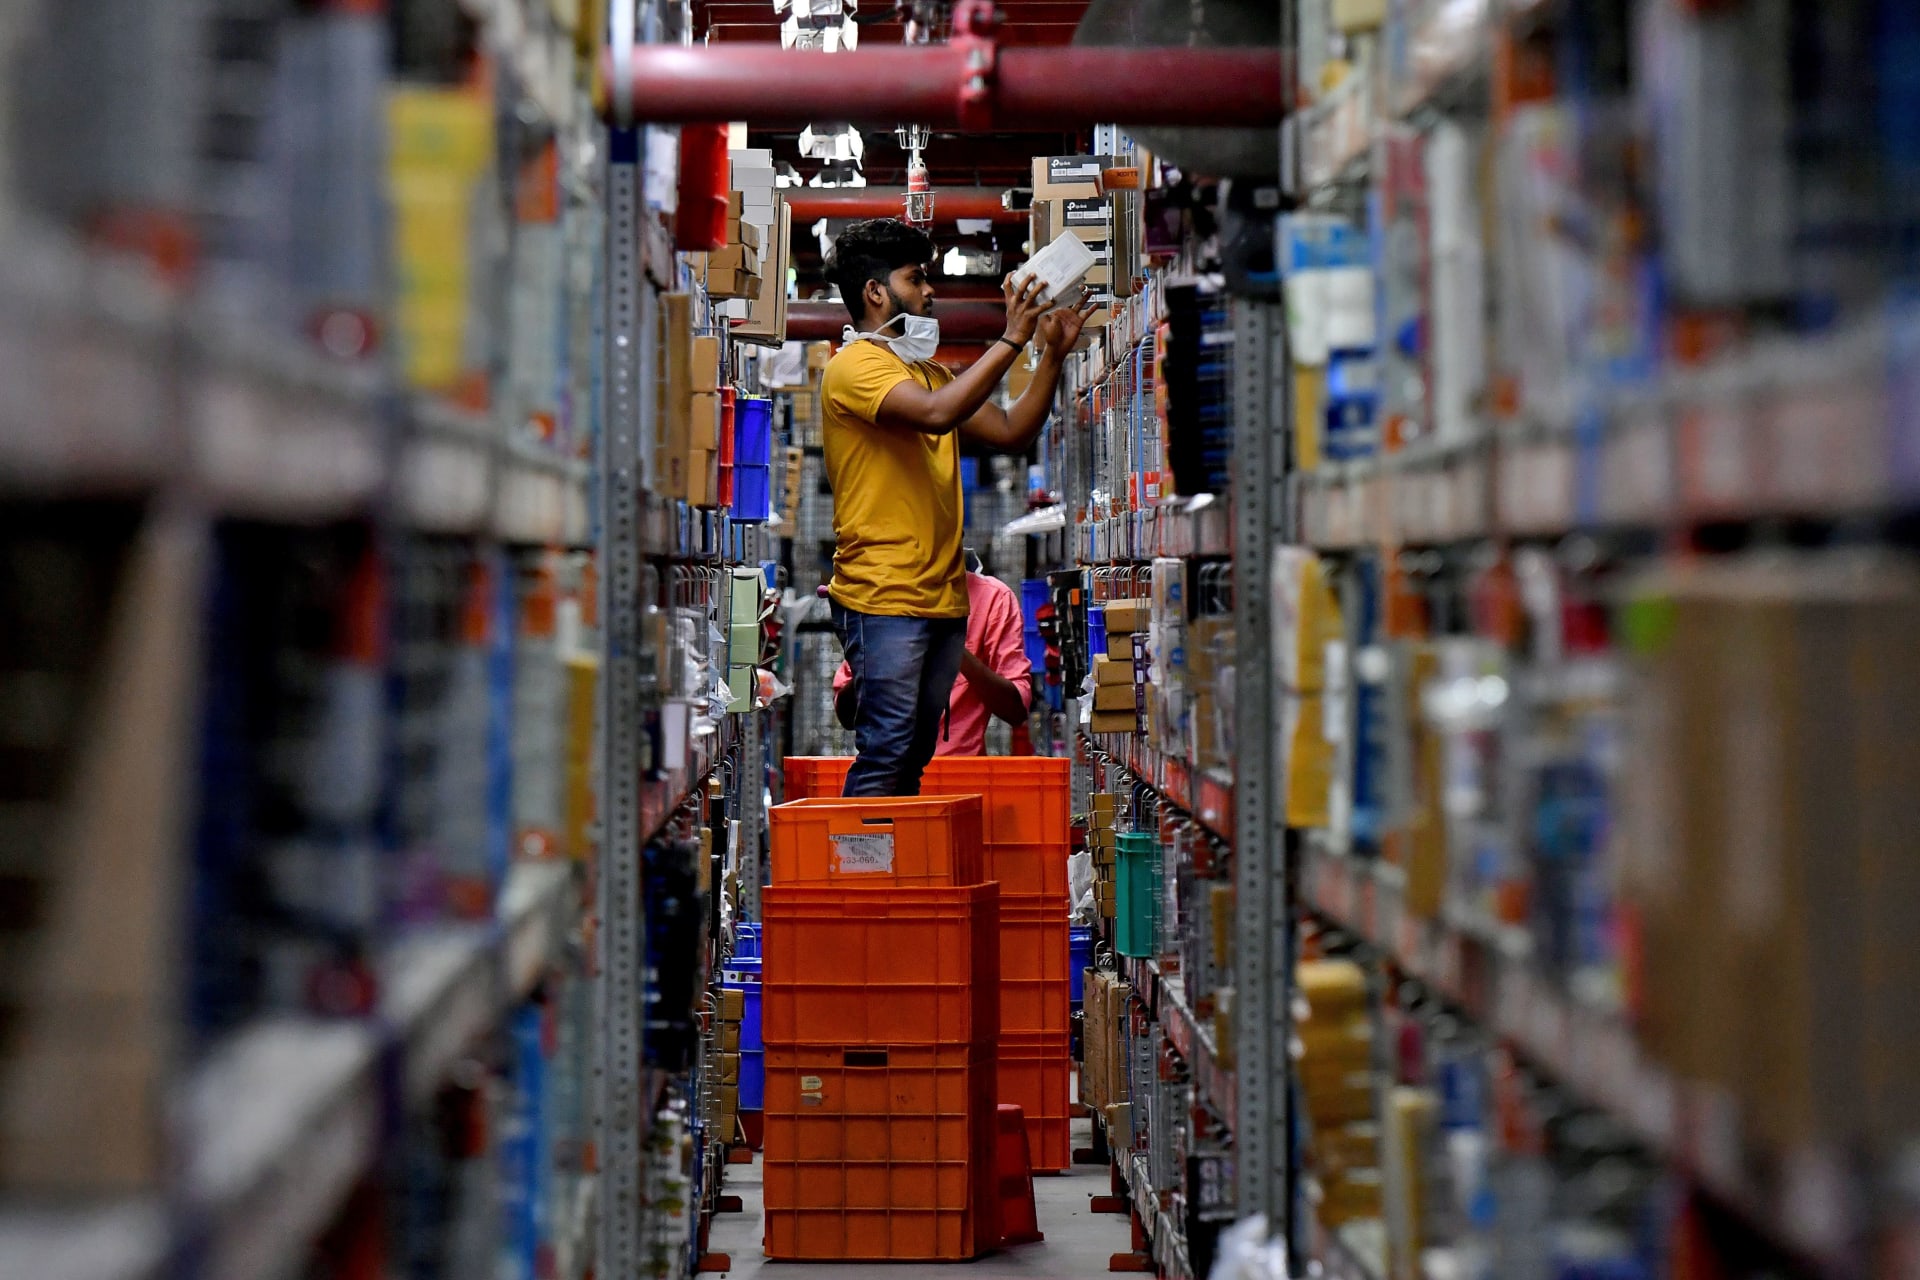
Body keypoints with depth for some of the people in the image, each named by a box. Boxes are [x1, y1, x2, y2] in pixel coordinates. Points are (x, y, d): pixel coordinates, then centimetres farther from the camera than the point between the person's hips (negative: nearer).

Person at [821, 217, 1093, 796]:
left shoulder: (930, 372, 21)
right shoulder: (854, 366, -8)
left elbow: (1011, 432, 17)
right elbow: (937, 413, -25)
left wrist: (1053, 355, 7)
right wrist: (1012, 339, -21)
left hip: (943, 597, 9)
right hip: (883, 599, -9)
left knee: (916, 755, 9)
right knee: (885, 754, -12)